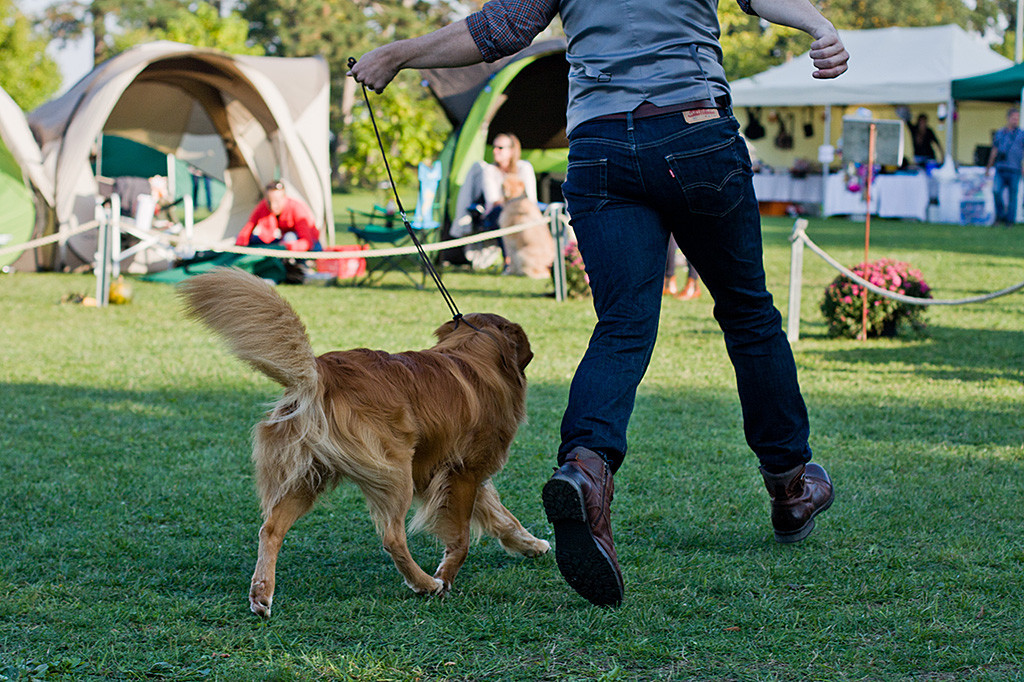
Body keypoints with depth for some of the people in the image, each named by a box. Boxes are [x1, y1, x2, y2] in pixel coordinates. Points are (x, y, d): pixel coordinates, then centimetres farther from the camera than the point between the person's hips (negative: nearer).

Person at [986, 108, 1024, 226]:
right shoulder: (999, 133, 11)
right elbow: (994, 151, 19)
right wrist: (988, 167, 22)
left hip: (1014, 170, -2)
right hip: (1000, 169, 2)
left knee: (1012, 196, 0)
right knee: (996, 191, -15)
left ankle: (1010, 219, 11)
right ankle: (1000, 214, 4)